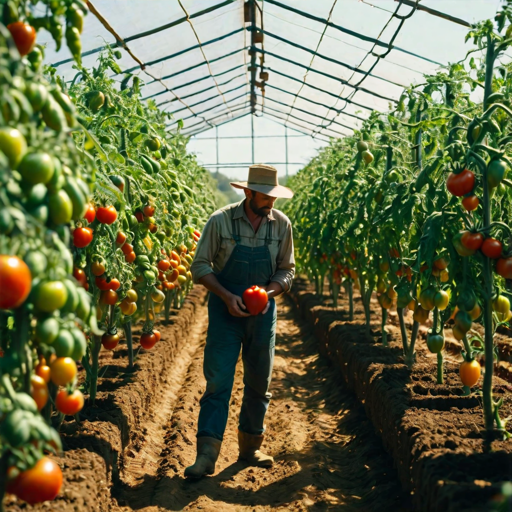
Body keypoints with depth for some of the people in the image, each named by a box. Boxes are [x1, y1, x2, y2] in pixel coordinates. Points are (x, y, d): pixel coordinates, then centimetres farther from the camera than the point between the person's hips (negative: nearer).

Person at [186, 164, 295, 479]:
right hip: (226, 310, -3)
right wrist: (227, 296, -17)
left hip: (263, 312, 3)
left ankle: (251, 447, 26)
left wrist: (268, 292, -12)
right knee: (218, 381, -8)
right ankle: (207, 455, -6)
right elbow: (200, 266, -4)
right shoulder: (220, 221, -9)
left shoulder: (281, 224, 0)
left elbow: (287, 270, 8)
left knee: (259, 382, 11)